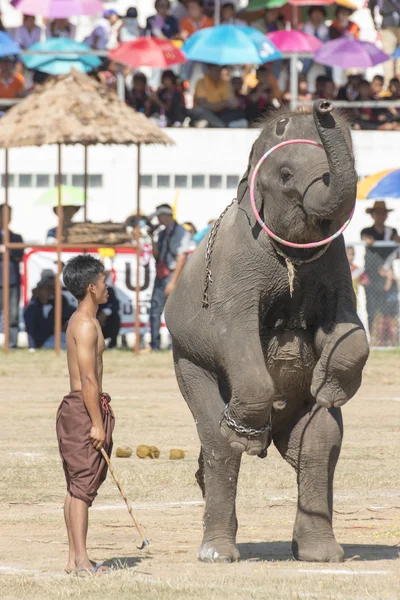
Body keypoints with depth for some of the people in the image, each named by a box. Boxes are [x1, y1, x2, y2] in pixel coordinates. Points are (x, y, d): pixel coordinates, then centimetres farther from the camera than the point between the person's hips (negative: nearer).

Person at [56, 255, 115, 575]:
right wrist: (97, 423, -20)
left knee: (78, 486, 10)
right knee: (83, 485, -11)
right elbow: (88, 378, -19)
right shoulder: (87, 325, -15)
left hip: (80, 408, 10)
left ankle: (75, 558, 12)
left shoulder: (80, 321, 17)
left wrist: (103, 411, 24)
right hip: (84, 409, -10)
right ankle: (81, 559, -13)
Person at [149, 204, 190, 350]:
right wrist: (152, 240, 2)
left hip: (172, 275, -8)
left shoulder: (181, 233, -7)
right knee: (155, 310, 4)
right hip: (160, 276, 8)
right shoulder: (162, 234, 16)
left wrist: (173, 282, -17)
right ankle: (155, 344, 7)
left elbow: (182, 258, -13)